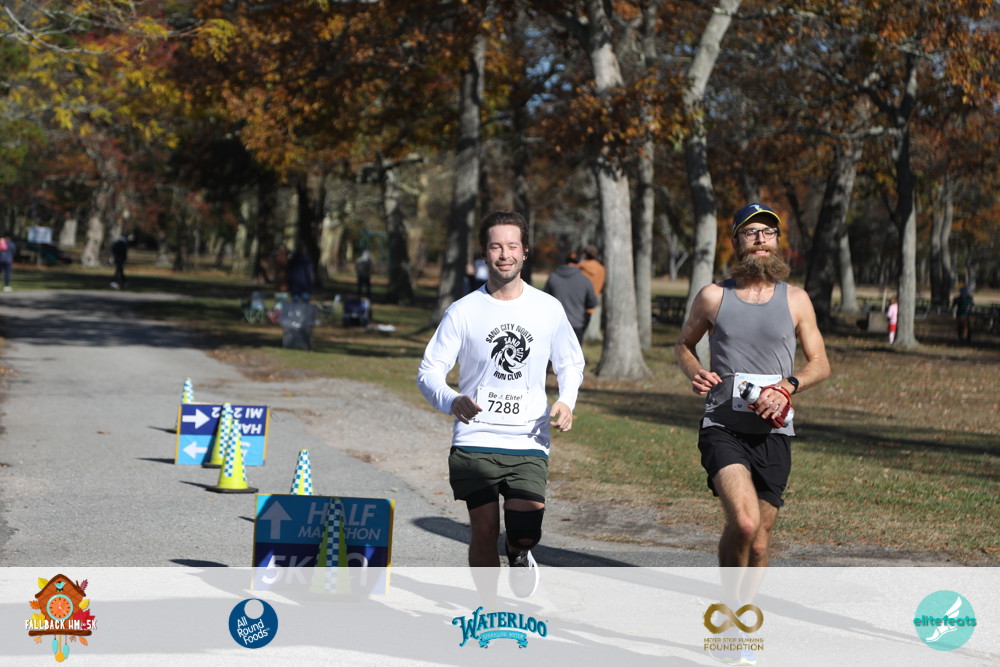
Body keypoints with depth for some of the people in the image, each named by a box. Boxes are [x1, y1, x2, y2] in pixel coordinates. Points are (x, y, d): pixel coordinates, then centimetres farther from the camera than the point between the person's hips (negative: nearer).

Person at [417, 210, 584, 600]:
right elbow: (429, 371, 1)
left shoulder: (548, 309, 7)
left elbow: (571, 363, 19)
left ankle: (518, 553, 21)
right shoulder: (463, 311, 1)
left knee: (526, 531, -16)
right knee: (483, 533, -3)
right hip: (475, 440, 0)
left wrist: (565, 402, -1)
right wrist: (452, 401, -20)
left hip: (529, 441, 1)